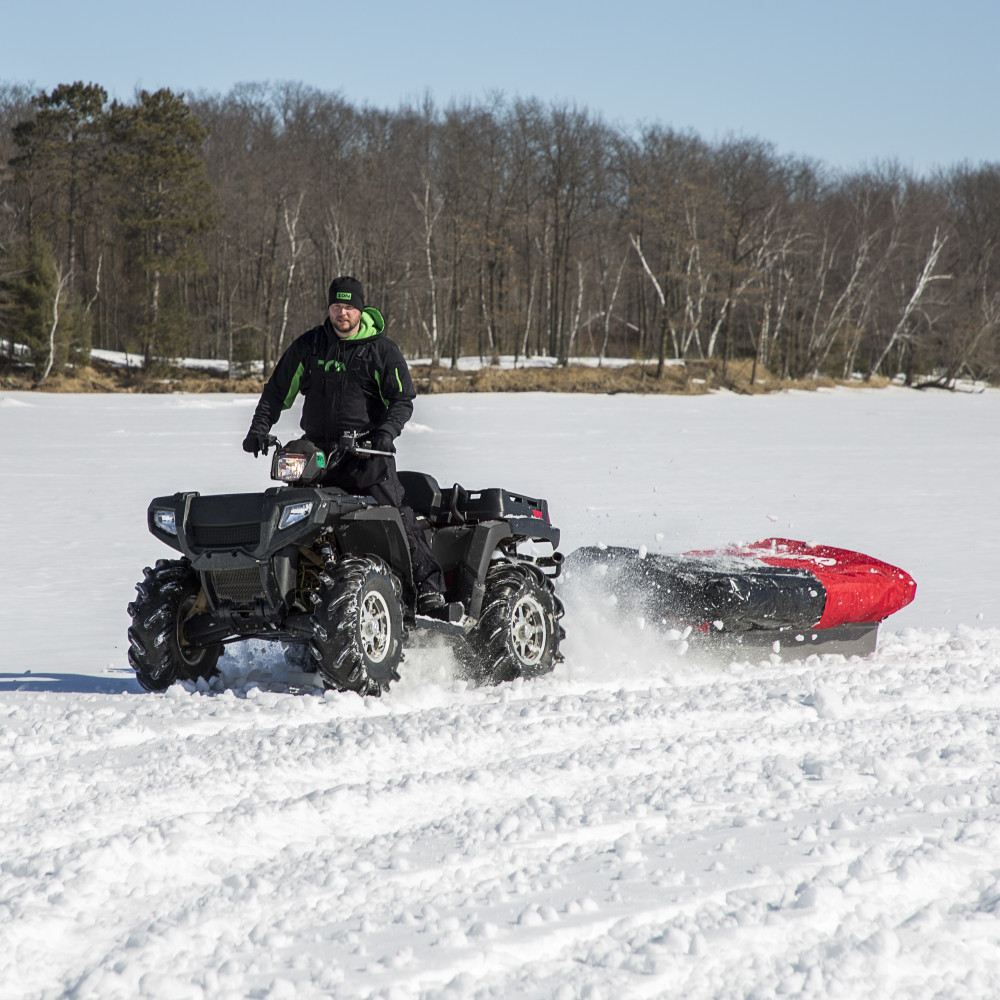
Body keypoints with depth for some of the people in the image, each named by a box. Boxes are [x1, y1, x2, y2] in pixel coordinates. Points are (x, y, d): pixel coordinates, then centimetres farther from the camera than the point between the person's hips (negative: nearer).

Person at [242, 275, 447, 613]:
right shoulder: (308, 345, 10)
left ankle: (429, 585, -13)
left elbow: (402, 399, 2)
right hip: (318, 450, 3)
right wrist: (260, 427, 3)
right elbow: (277, 390, 16)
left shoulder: (381, 350, 2)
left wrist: (386, 431, -17)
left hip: (367, 450, -3)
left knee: (396, 514, -14)